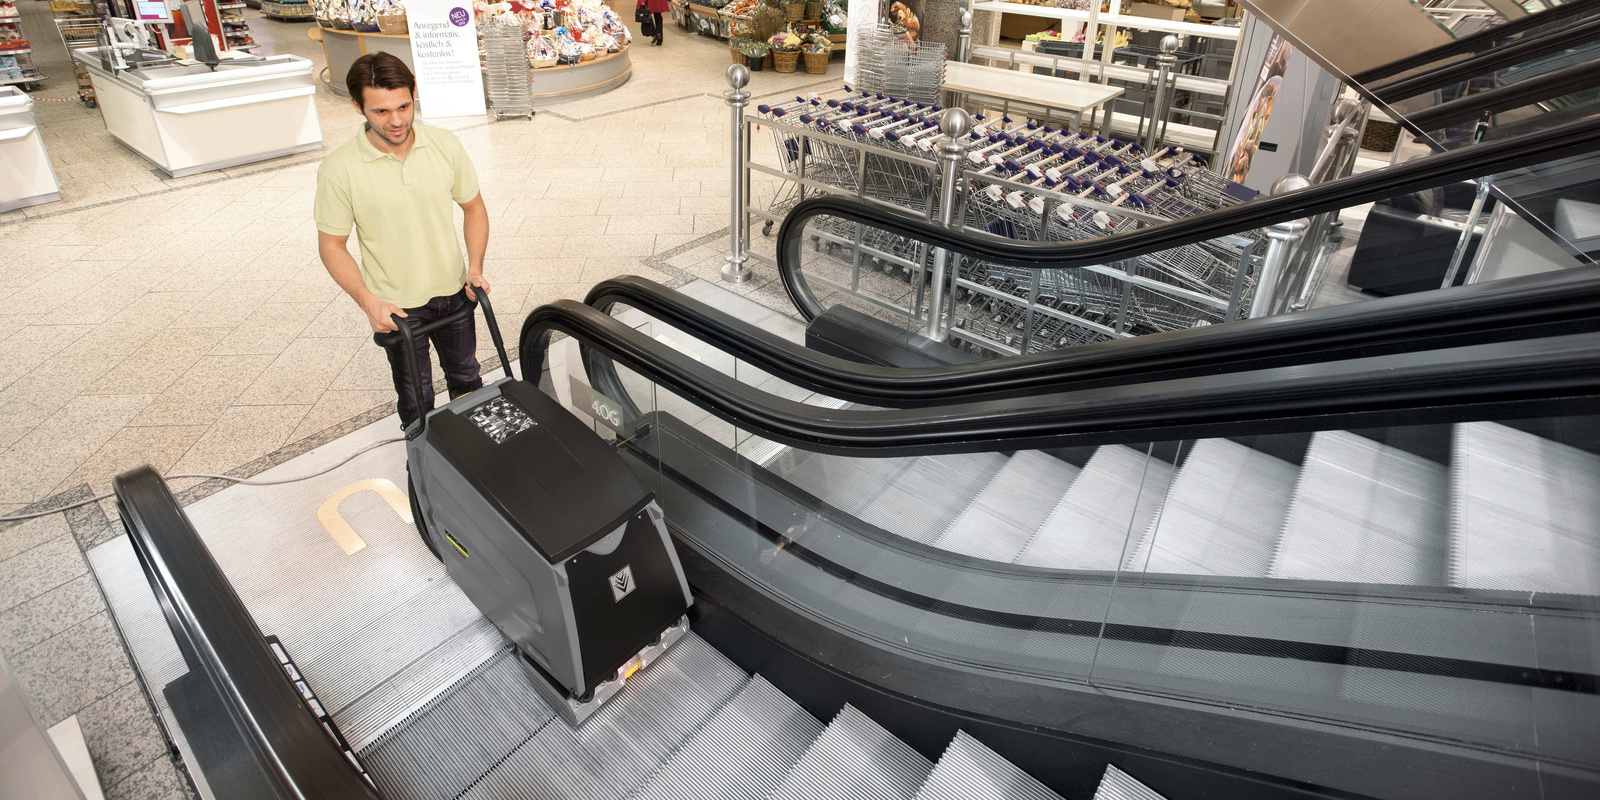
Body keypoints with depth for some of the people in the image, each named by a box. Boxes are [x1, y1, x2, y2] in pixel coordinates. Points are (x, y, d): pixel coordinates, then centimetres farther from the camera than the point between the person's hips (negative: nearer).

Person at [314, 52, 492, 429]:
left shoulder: (445, 145, -9)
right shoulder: (339, 168, -17)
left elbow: (473, 206, 4)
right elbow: (332, 245, -8)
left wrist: (475, 268, -8)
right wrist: (368, 303, -20)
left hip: (453, 291, 3)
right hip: (395, 306, -3)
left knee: (466, 378, 23)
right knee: (415, 398, 13)